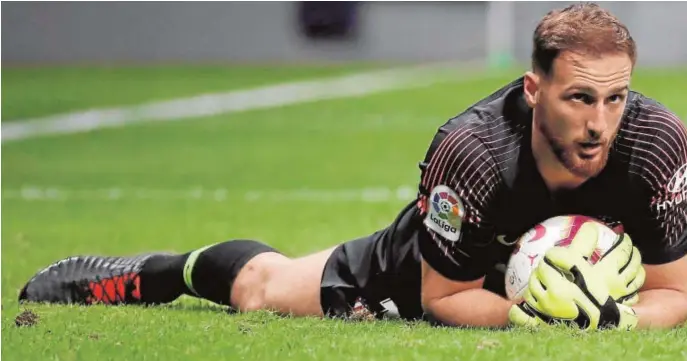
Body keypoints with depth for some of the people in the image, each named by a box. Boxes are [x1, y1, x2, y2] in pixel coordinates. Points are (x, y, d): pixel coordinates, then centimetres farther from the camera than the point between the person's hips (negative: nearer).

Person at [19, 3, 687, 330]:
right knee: (263, 287, 15)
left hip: (575, 280, 2)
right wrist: (528, 317, -46)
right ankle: (146, 274, 44)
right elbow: (442, 298, -27)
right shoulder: (473, 149, -41)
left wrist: (617, 319, -46)